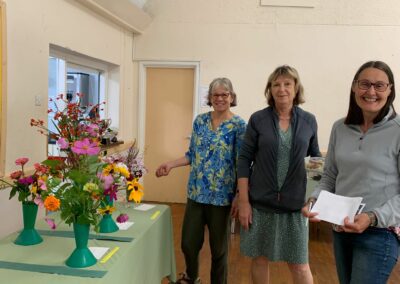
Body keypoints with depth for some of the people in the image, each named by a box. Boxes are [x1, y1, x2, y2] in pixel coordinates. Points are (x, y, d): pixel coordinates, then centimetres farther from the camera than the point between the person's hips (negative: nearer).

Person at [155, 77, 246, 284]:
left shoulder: (238, 125, -8)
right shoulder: (200, 120, 5)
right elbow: (192, 155, 11)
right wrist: (171, 164, -2)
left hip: (221, 196, -4)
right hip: (196, 192, 4)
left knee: (218, 247, 10)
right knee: (188, 243, 12)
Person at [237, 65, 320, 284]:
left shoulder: (308, 121, 3)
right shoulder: (258, 119, -3)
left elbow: (315, 156, 13)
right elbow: (244, 160, -4)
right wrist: (243, 201, -8)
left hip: (295, 202, 1)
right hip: (260, 201, 0)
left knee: (299, 264, 7)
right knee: (260, 258, 13)